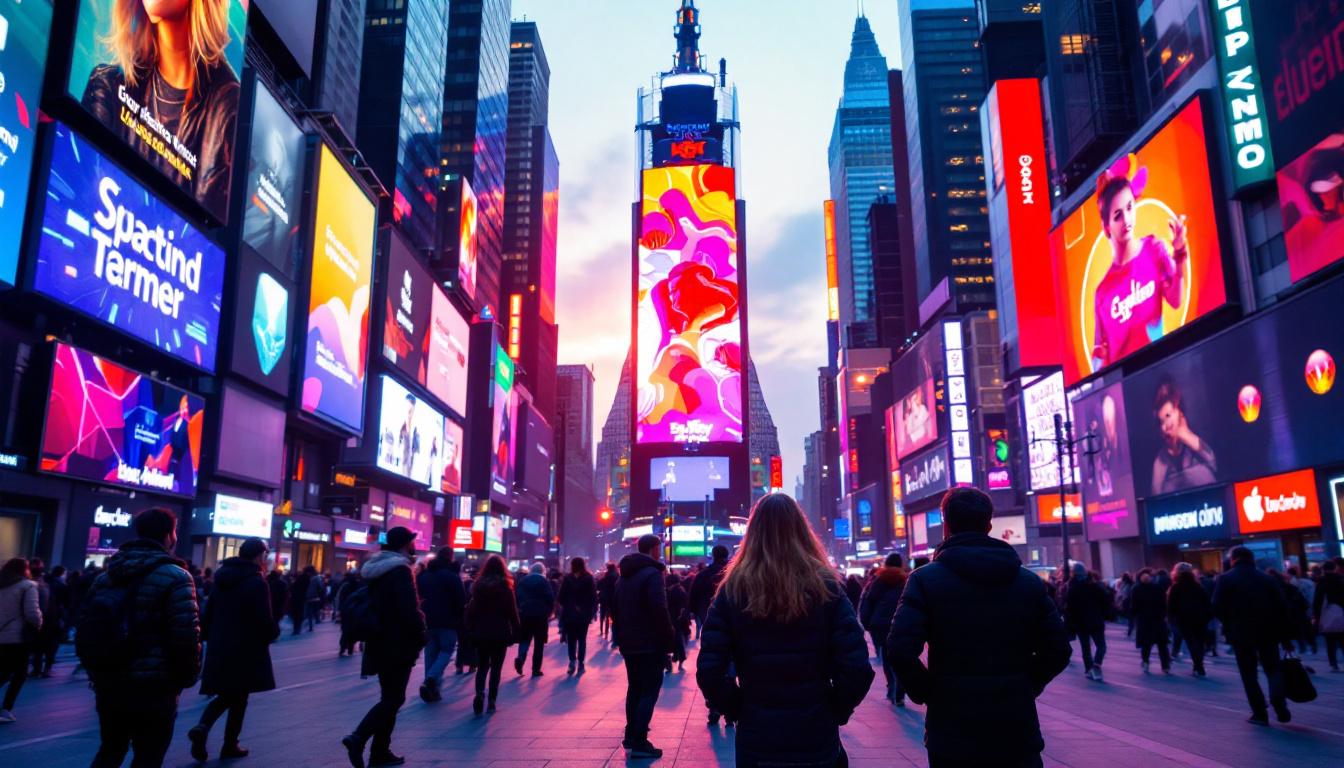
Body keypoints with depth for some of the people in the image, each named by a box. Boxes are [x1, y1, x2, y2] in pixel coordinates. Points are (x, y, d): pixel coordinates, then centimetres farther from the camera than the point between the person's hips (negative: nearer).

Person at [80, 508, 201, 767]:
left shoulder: (105, 577, 10)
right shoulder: (174, 577, -12)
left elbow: (86, 631, 11)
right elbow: (186, 635, -18)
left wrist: (96, 672, 21)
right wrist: (188, 676, -4)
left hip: (108, 684, 7)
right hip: (154, 687, -6)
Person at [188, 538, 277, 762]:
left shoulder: (222, 579, 8)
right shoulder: (257, 583, -15)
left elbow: (207, 613, 12)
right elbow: (264, 621, -18)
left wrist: (210, 639, 21)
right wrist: (274, 632, 2)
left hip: (219, 648, 6)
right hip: (246, 650, -6)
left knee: (224, 695, 18)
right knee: (238, 698, 8)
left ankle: (202, 726, -6)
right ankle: (230, 745, 15)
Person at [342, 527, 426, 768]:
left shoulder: (376, 568, 12)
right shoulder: (400, 570, -17)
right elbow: (409, 610, -23)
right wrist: (420, 637, -11)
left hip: (381, 643, 9)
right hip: (398, 645, -9)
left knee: (390, 697, 15)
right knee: (393, 698, -4)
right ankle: (358, 737, -18)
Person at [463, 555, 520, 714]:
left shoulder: (478, 584, 0)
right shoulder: (505, 586, -6)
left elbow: (471, 609, 1)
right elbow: (512, 611, -6)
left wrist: (470, 630, 8)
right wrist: (516, 630, 2)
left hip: (481, 632, 2)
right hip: (500, 633, -2)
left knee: (482, 665, 11)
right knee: (496, 667, 8)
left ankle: (480, 692, -14)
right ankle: (491, 701, 4)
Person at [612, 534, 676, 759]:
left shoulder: (624, 575, 13)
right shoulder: (652, 573, -14)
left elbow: (614, 609, 16)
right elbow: (659, 610, -22)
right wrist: (668, 637, -13)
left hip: (628, 642, 8)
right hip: (650, 643, -8)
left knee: (634, 688, 18)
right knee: (649, 690, -4)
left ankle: (631, 736, 24)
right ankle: (638, 742, -7)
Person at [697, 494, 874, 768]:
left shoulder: (733, 590, -6)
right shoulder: (826, 587, -7)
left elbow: (709, 672, -12)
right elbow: (857, 669, -13)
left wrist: (738, 710, 3)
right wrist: (834, 712, 3)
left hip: (756, 738, 0)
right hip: (818, 739, 0)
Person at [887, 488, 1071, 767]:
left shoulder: (925, 579, -8)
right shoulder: (1030, 581, 3)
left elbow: (900, 649, -18)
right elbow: (1058, 650, 2)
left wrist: (925, 692, -2)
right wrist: (1026, 687, 14)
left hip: (953, 731, -2)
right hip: (1017, 731, 2)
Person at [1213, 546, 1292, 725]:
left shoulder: (1225, 579, -3)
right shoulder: (1268, 579, 6)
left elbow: (1217, 607, -9)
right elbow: (1282, 606, 2)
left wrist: (1229, 624, 8)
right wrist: (1283, 633, 6)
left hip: (1241, 633, -2)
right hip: (1268, 631, 2)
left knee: (1249, 674, 8)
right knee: (1273, 668, 13)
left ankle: (1260, 713, 5)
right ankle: (1278, 702, -11)